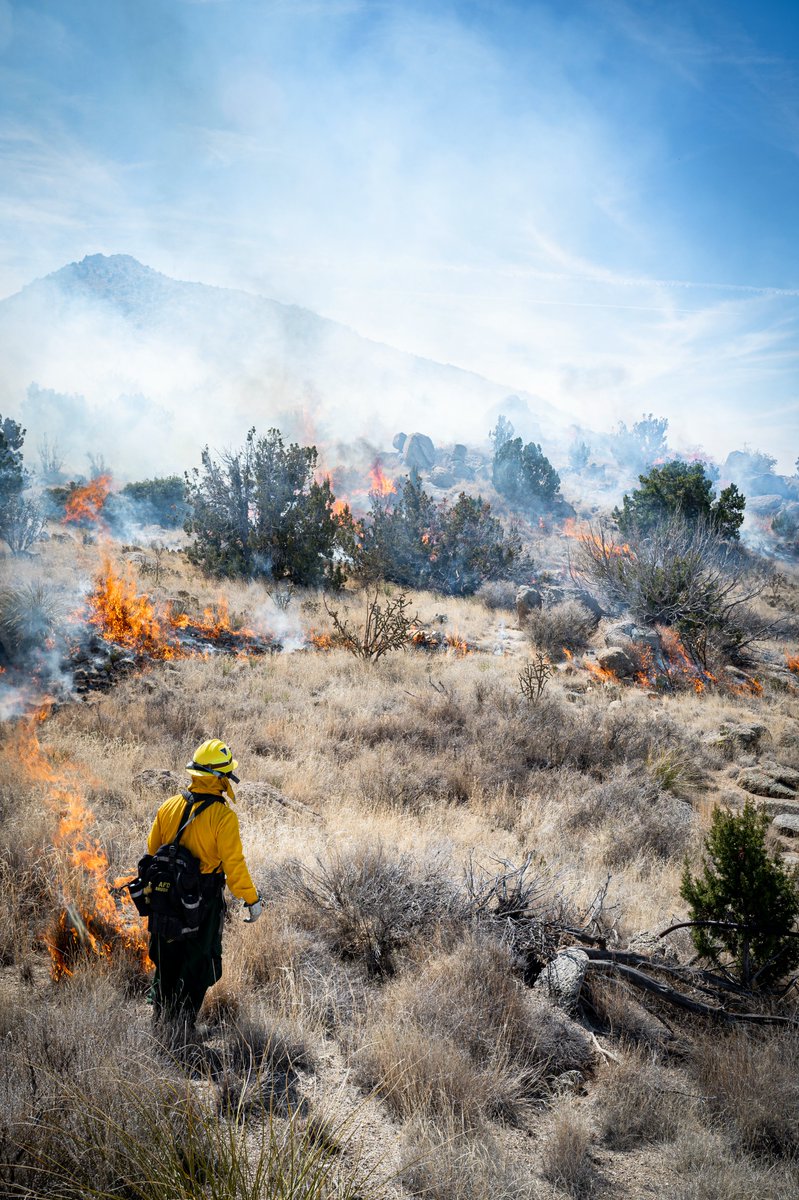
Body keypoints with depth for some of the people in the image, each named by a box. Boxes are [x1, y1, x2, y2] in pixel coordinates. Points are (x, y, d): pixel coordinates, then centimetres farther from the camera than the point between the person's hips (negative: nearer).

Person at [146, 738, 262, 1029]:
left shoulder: (169, 806, -2)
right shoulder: (223, 816, -19)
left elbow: (152, 850, 8)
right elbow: (233, 863, -18)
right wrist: (252, 899, -8)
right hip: (204, 900, -5)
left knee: (166, 959, 21)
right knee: (198, 964, 11)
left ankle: (161, 1016, 33)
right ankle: (184, 1024, 16)